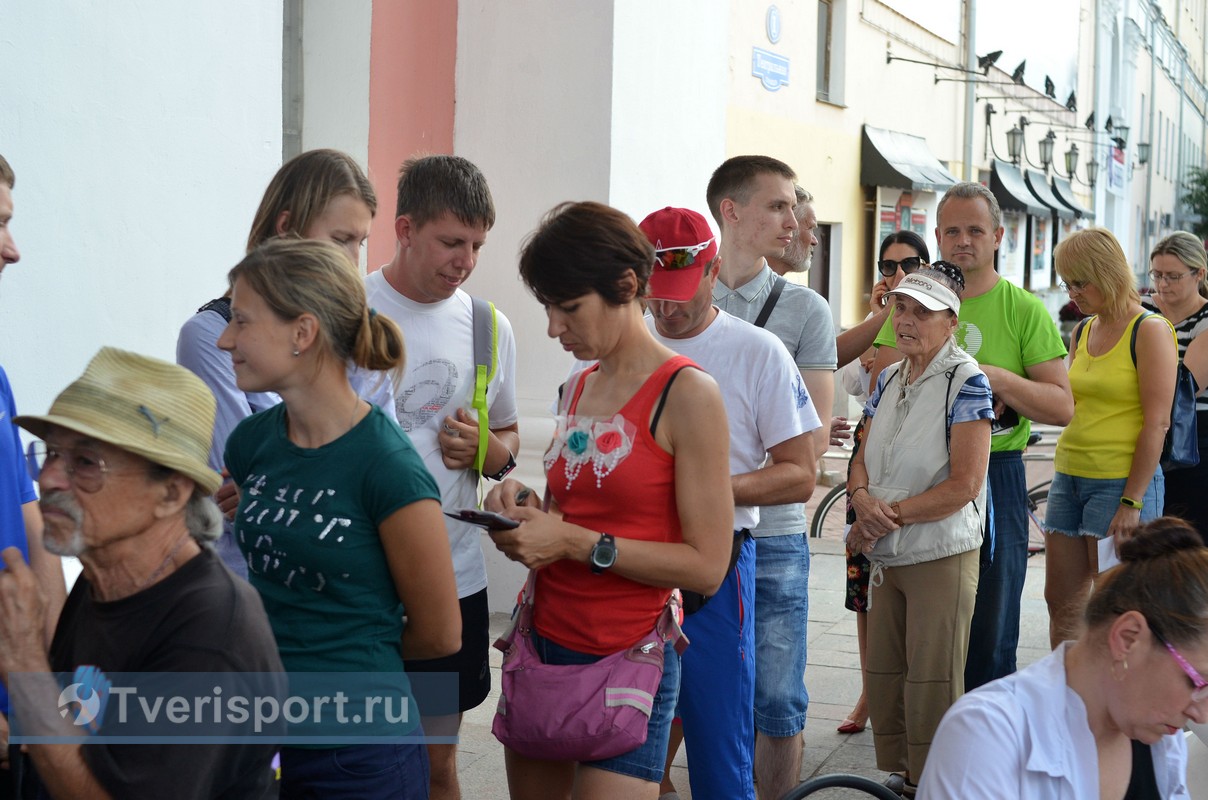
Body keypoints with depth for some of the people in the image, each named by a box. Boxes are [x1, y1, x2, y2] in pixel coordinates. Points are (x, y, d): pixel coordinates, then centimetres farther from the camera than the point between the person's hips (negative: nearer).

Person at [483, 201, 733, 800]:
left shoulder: (686, 393, -12)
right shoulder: (578, 389, 9)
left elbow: (706, 566, -15)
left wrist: (576, 542, -18)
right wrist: (524, 506, 1)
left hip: (624, 661, -7)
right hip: (543, 643, 7)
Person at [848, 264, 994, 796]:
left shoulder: (965, 382, -12)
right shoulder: (889, 380, 10)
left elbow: (963, 484, -17)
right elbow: (864, 458, 12)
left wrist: (891, 515, -16)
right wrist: (862, 498, -11)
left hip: (942, 557, -7)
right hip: (887, 555, 7)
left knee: (932, 684, -1)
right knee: (883, 677, 13)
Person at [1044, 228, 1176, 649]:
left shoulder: (1149, 331, -8)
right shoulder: (1081, 333, 14)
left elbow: (1156, 423, -13)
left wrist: (1132, 500, -17)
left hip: (1121, 482, -7)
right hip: (1069, 478, 7)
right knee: (1062, 603, 8)